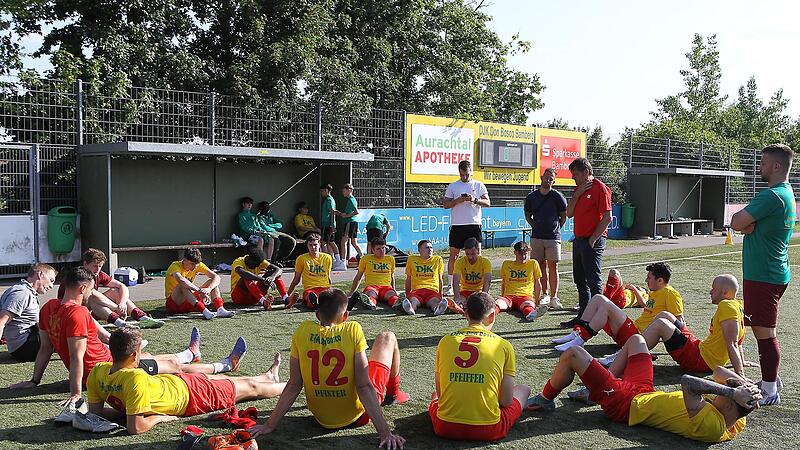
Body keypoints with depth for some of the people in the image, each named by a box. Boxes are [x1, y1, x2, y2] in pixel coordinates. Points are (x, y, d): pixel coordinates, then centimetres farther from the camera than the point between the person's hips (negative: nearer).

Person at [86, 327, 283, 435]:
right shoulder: (136, 378, -43)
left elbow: (95, 411, -9)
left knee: (217, 379, 32)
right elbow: (136, 427, -42)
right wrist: (158, 417, -25)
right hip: (187, 396, -8)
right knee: (250, 387, 14)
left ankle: (268, 376, 59)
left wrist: (124, 408, -7)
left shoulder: (97, 372, -21)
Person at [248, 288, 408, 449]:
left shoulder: (302, 331, -11)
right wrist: (385, 432, -22)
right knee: (387, 338, 14)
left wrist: (270, 425, -2)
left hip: (321, 418, 4)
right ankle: (393, 394, 37)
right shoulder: (353, 330, -20)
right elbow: (364, 386, -23)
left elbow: (294, 386, -10)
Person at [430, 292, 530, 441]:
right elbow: (507, 401, -1)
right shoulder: (504, 345, -1)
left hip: (445, 429, 3)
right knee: (523, 389, 26)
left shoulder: (445, 341, 5)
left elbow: (440, 392, 9)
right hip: (488, 431, -3)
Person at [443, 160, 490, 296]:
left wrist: (475, 200, -16)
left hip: (474, 225, 0)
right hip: (457, 225, 0)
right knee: (454, 255, 3)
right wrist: (458, 200, -13)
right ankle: (450, 286, 10)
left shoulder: (479, 185, 8)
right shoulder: (452, 186, 8)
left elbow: (487, 203, 1)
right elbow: (446, 204, 4)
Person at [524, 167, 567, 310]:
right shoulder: (532, 196, 6)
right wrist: (535, 226, 9)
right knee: (541, 266, 7)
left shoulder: (558, 196, -2)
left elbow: (564, 216, 7)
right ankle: (545, 295, 15)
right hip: (536, 237, 3)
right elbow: (527, 215, 18)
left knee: (553, 267, -4)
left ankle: (554, 298, -2)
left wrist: (556, 228, 4)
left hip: (553, 237, -3)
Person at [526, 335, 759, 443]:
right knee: (636, 339, 24)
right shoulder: (737, 421, -11)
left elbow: (688, 383, -47)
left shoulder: (710, 426, -37)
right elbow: (719, 372, -4)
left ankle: (545, 399, 20)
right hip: (646, 391, 9)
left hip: (626, 403, -9)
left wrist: (733, 391, -43)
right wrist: (748, 384, -20)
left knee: (572, 354, -9)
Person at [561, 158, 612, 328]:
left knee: (593, 281, -5)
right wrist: (577, 194, -2)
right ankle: (582, 316, 20)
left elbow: (607, 217, -16)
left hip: (592, 241, -9)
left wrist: (593, 239, -16)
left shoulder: (600, 188, -11)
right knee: (580, 280, 12)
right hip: (578, 240, 9)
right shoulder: (578, 188, 15)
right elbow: (569, 213, 10)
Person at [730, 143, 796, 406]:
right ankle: (771, 378, 33)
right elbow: (743, 224, 14)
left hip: (763, 275, -11)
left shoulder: (773, 196, -20)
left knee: (764, 332, -4)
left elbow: (736, 223, -21)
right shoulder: (786, 193, 15)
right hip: (774, 272, 11)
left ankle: (770, 392, 3)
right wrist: (749, 223, -7)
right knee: (764, 329, 20)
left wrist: (742, 219, -2)